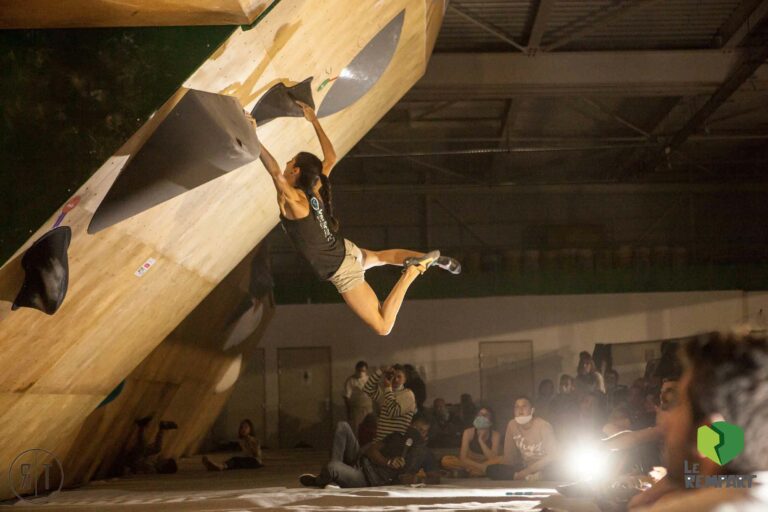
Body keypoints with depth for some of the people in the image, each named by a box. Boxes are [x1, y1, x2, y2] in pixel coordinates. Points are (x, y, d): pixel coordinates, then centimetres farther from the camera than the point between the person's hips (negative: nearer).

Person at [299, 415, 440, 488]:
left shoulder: (424, 453, 5)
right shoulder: (396, 437, 17)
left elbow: (435, 479, 1)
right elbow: (371, 449, 7)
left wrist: (417, 480, -19)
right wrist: (388, 462, -12)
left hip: (369, 481, -5)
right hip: (360, 461, 6)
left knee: (331, 469, -34)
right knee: (343, 426, -8)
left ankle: (317, 481, 3)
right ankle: (337, 468, -15)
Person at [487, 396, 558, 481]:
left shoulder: (543, 426, -12)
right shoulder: (512, 425, 0)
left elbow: (552, 456, -14)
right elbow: (509, 456, 7)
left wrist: (527, 471, -20)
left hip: (544, 469, -5)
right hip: (524, 469, 5)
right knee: (491, 470, -17)